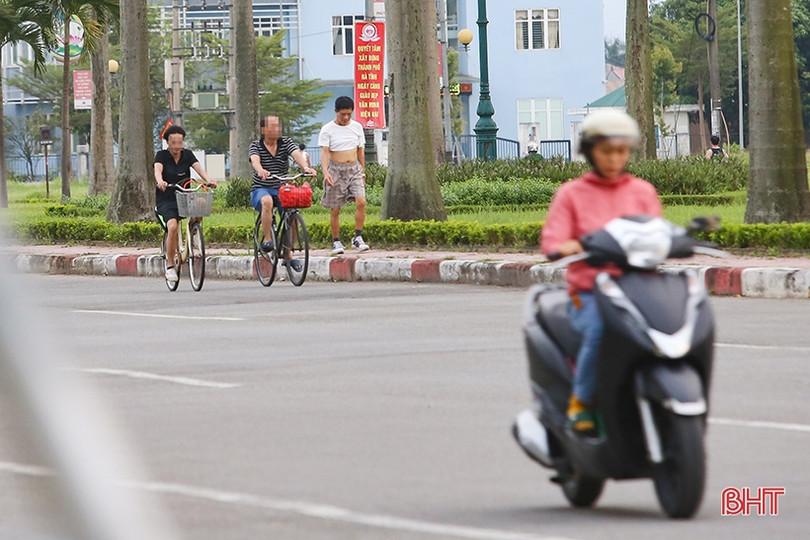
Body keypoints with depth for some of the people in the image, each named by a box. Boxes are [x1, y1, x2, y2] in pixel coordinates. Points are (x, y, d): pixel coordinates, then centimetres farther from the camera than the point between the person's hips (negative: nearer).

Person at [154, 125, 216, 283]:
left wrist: (208, 180, -31)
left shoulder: (187, 155, 7)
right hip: (165, 200, -3)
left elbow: (198, 168, -10)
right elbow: (157, 170, -21)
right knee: (173, 227, -28)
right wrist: (160, 181, -45)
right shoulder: (161, 155, -2)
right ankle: (170, 265, -14)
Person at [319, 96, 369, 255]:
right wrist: (325, 172, -28)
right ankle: (336, 242, 11)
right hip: (336, 170, -3)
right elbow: (324, 152, -13)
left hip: (354, 169, 3)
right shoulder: (327, 129, -5)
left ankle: (358, 238, -7)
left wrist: (362, 172, 14)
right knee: (335, 209, 0)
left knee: (361, 201, -16)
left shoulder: (356, 127, 7)